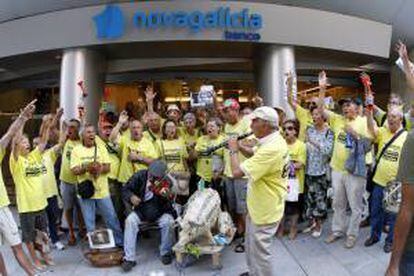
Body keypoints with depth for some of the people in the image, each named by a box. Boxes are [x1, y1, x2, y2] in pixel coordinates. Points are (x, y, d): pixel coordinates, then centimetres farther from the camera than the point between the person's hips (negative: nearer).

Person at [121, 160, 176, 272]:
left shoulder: (167, 181, -15)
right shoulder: (139, 176, -12)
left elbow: (167, 206, -19)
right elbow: (125, 189, -3)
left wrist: (167, 197, -43)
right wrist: (131, 197, -25)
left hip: (161, 212, -1)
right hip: (141, 210, 2)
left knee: (169, 222, -28)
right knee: (130, 220, -26)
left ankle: (165, 253, -2)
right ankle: (129, 258, -15)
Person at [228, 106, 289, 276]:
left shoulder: (271, 149, -33)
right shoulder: (273, 140, 0)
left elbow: (237, 172, -34)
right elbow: (256, 156, 17)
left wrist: (233, 150, -16)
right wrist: (239, 146, 0)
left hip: (265, 211, -10)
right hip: (258, 207, 10)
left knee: (259, 250, 7)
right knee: (251, 245, 27)